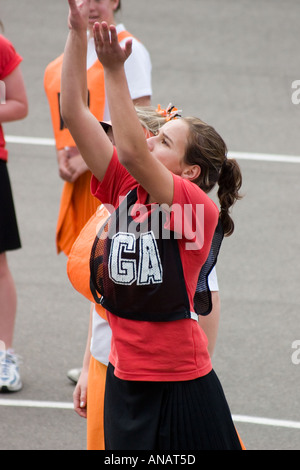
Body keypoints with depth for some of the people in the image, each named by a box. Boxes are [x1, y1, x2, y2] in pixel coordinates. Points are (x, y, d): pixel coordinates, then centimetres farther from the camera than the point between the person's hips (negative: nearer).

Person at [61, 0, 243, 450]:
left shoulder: (201, 209, -13)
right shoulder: (124, 190, 3)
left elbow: (131, 153, -29)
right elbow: (74, 112, 1)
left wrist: (114, 70, -31)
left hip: (181, 386, -6)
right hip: (124, 380, 6)